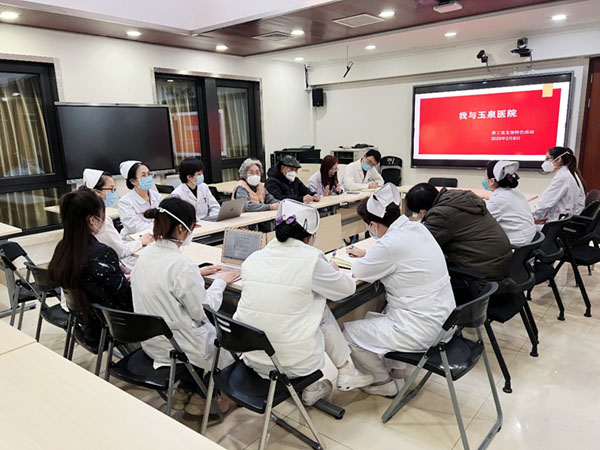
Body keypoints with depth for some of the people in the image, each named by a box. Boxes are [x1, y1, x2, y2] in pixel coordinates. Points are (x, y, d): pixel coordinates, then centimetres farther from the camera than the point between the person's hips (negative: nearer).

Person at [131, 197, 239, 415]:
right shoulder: (181, 265, -30)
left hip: (151, 342, 8)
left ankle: (183, 389, 28)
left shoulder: (147, 254, -5)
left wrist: (197, 274, 12)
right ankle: (200, 396, 24)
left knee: (203, 326, 28)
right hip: (178, 347, -8)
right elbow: (203, 311, -20)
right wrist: (220, 282, -6)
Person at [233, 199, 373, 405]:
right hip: (294, 364, -5)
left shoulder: (253, 259, -1)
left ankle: (311, 388, 25)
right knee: (322, 308, 14)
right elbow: (347, 288, 2)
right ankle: (346, 373, 27)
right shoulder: (311, 259, -14)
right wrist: (333, 272, 23)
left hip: (252, 359, 5)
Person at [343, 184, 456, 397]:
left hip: (422, 331, -9)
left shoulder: (389, 244, -25)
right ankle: (393, 363, 33)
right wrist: (367, 254, 22)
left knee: (349, 332, 5)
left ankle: (383, 383, 21)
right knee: (372, 317, 25)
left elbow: (359, 272, -7)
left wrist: (361, 259, 13)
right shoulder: (417, 228, 0)